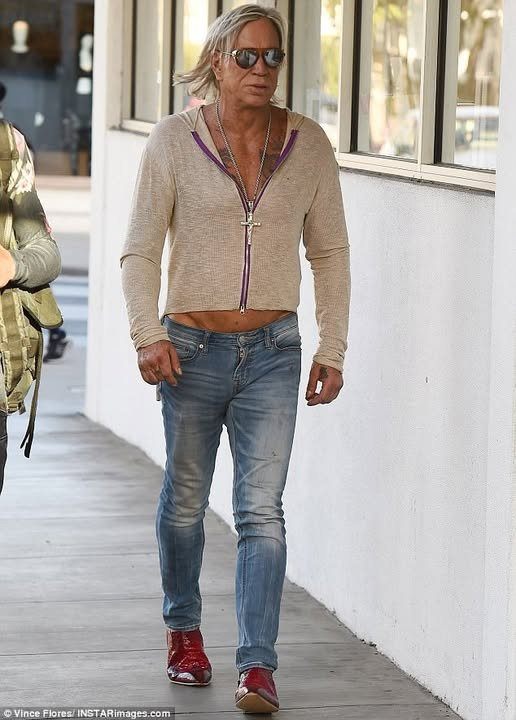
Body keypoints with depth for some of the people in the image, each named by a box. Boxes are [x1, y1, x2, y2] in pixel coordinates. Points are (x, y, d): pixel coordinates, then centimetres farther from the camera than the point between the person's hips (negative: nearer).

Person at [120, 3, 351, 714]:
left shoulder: (308, 143, 2)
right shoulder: (175, 140, -4)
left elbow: (330, 252, 10)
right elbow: (140, 250, -2)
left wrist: (332, 349, 6)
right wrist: (148, 335, -15)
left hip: (273, 353, 0)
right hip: (192, 348, 0)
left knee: (262, 511, -8)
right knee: (185, 501, 13)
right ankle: (184, 630, 35)